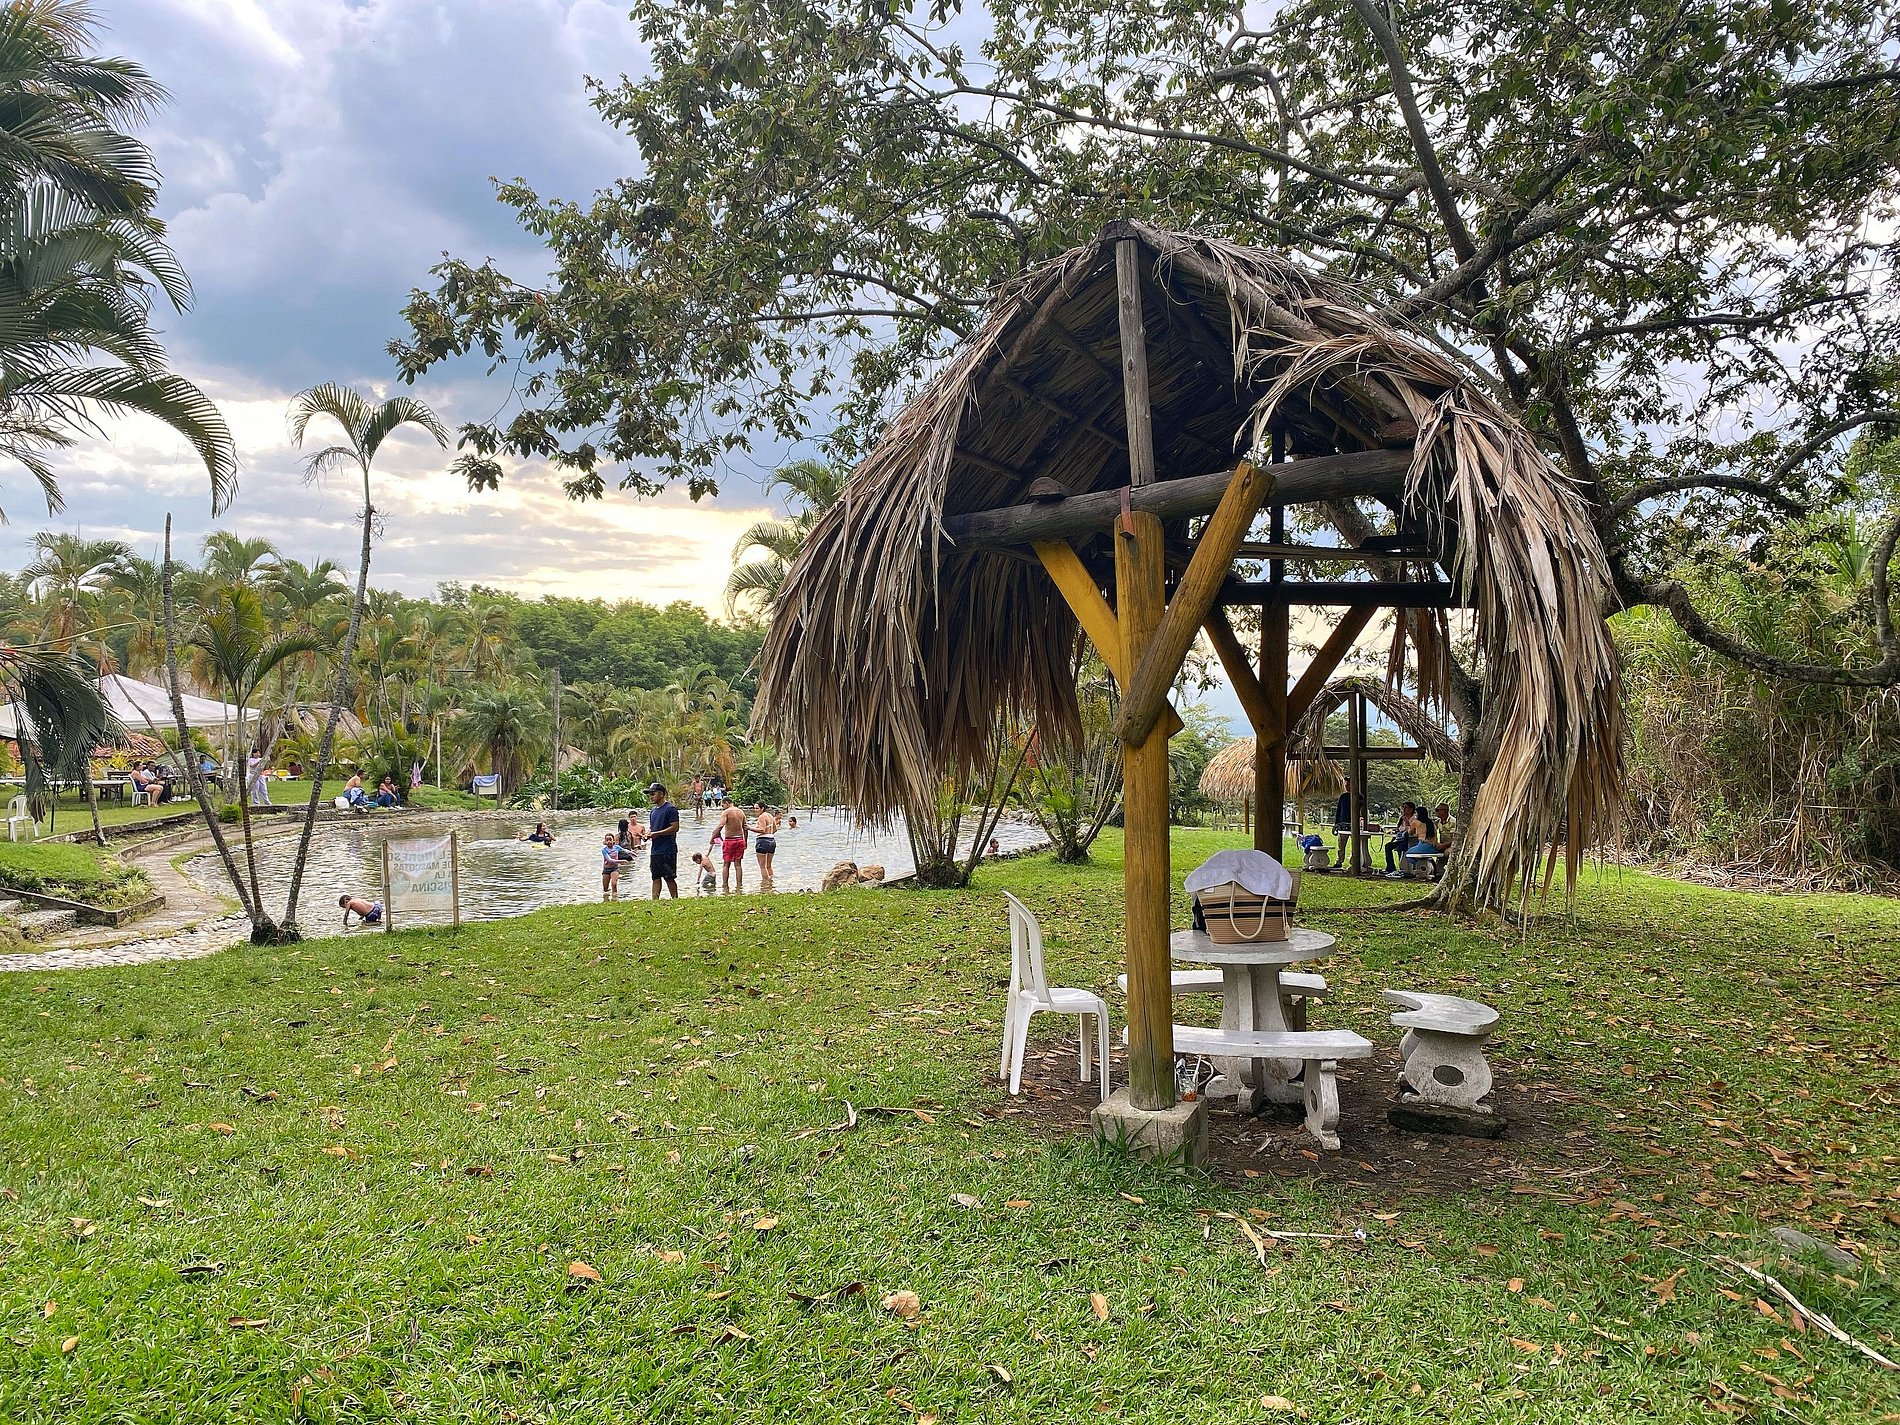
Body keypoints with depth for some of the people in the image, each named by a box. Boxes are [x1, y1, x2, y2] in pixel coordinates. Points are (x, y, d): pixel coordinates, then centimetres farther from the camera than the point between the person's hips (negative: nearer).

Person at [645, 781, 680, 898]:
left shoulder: (670, 809, -10)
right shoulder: (653, 811, 17)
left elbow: (675, 827, -17)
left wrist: (656, 833, -18)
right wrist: (648, 833, 2)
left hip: (667, 850, -8)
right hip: (655, 850, 8)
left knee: (669, 878, -3)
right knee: (656, 877, 7)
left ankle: (675, 900, 6)